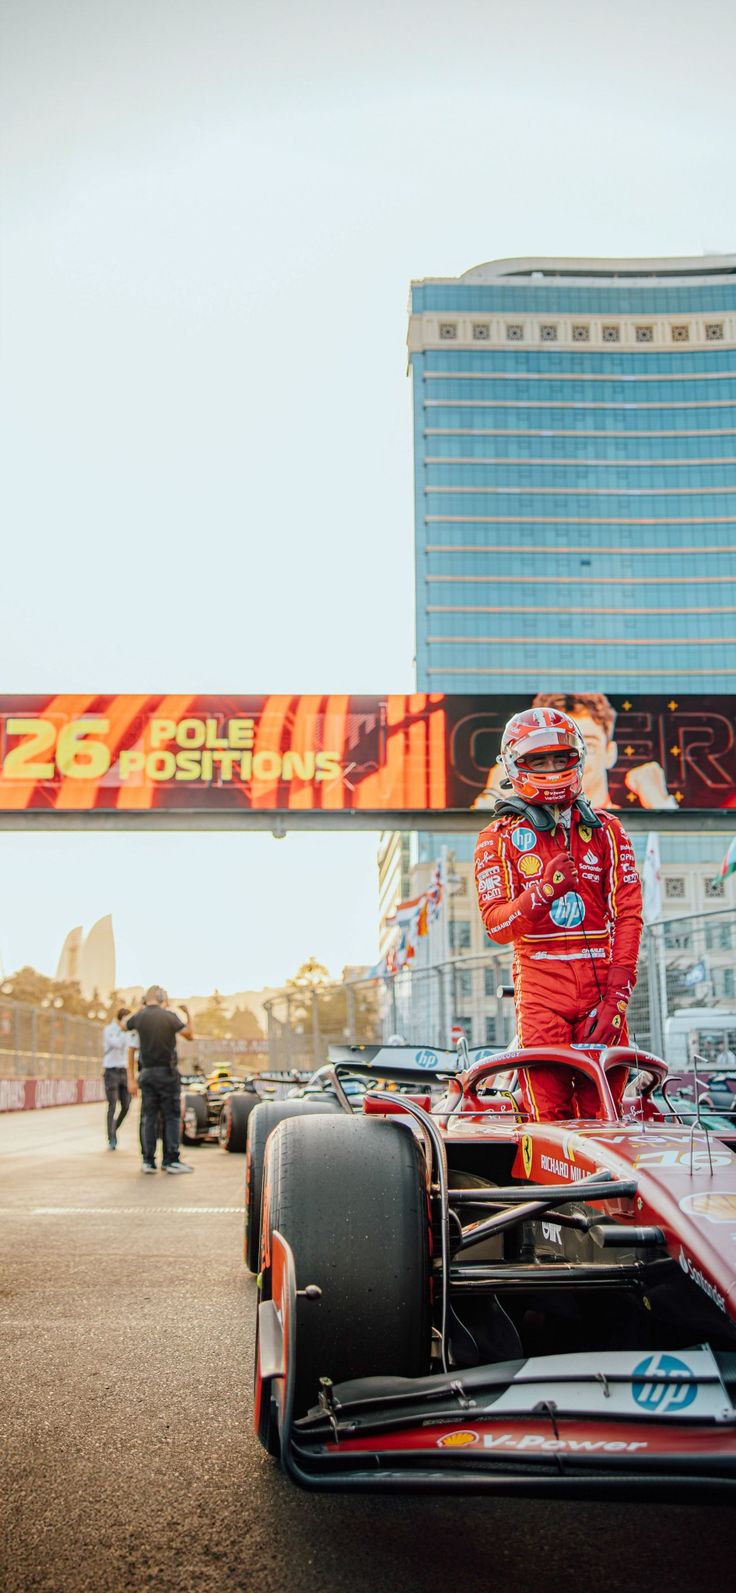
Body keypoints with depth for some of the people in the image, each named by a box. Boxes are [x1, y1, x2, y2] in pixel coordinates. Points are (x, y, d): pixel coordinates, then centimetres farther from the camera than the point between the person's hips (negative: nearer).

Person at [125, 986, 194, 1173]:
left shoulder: (139, 1017, 2)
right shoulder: (169, 1016, -7)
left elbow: (125, 1025, 23)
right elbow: (189, 1035, -4)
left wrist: (140, 1009, 30)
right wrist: (188, 1015, 9)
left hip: (147, 1073, 3)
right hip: (167, 1072, -3)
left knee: (148, 1117, 8)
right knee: (172, 1117, 1)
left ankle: (148, 1161, 6)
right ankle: (171, 1160, -2)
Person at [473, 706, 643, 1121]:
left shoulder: (607, 830, 12)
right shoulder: (500, 838, 8)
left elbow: (628, 916, 4)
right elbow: (496, 924, -1)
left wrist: (616, 998, -6)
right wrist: (542, 891, -20)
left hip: (602, 982, 2)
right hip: (540, 986, -1)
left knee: (603, 1114, -1)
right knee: (549, 1117, -7)